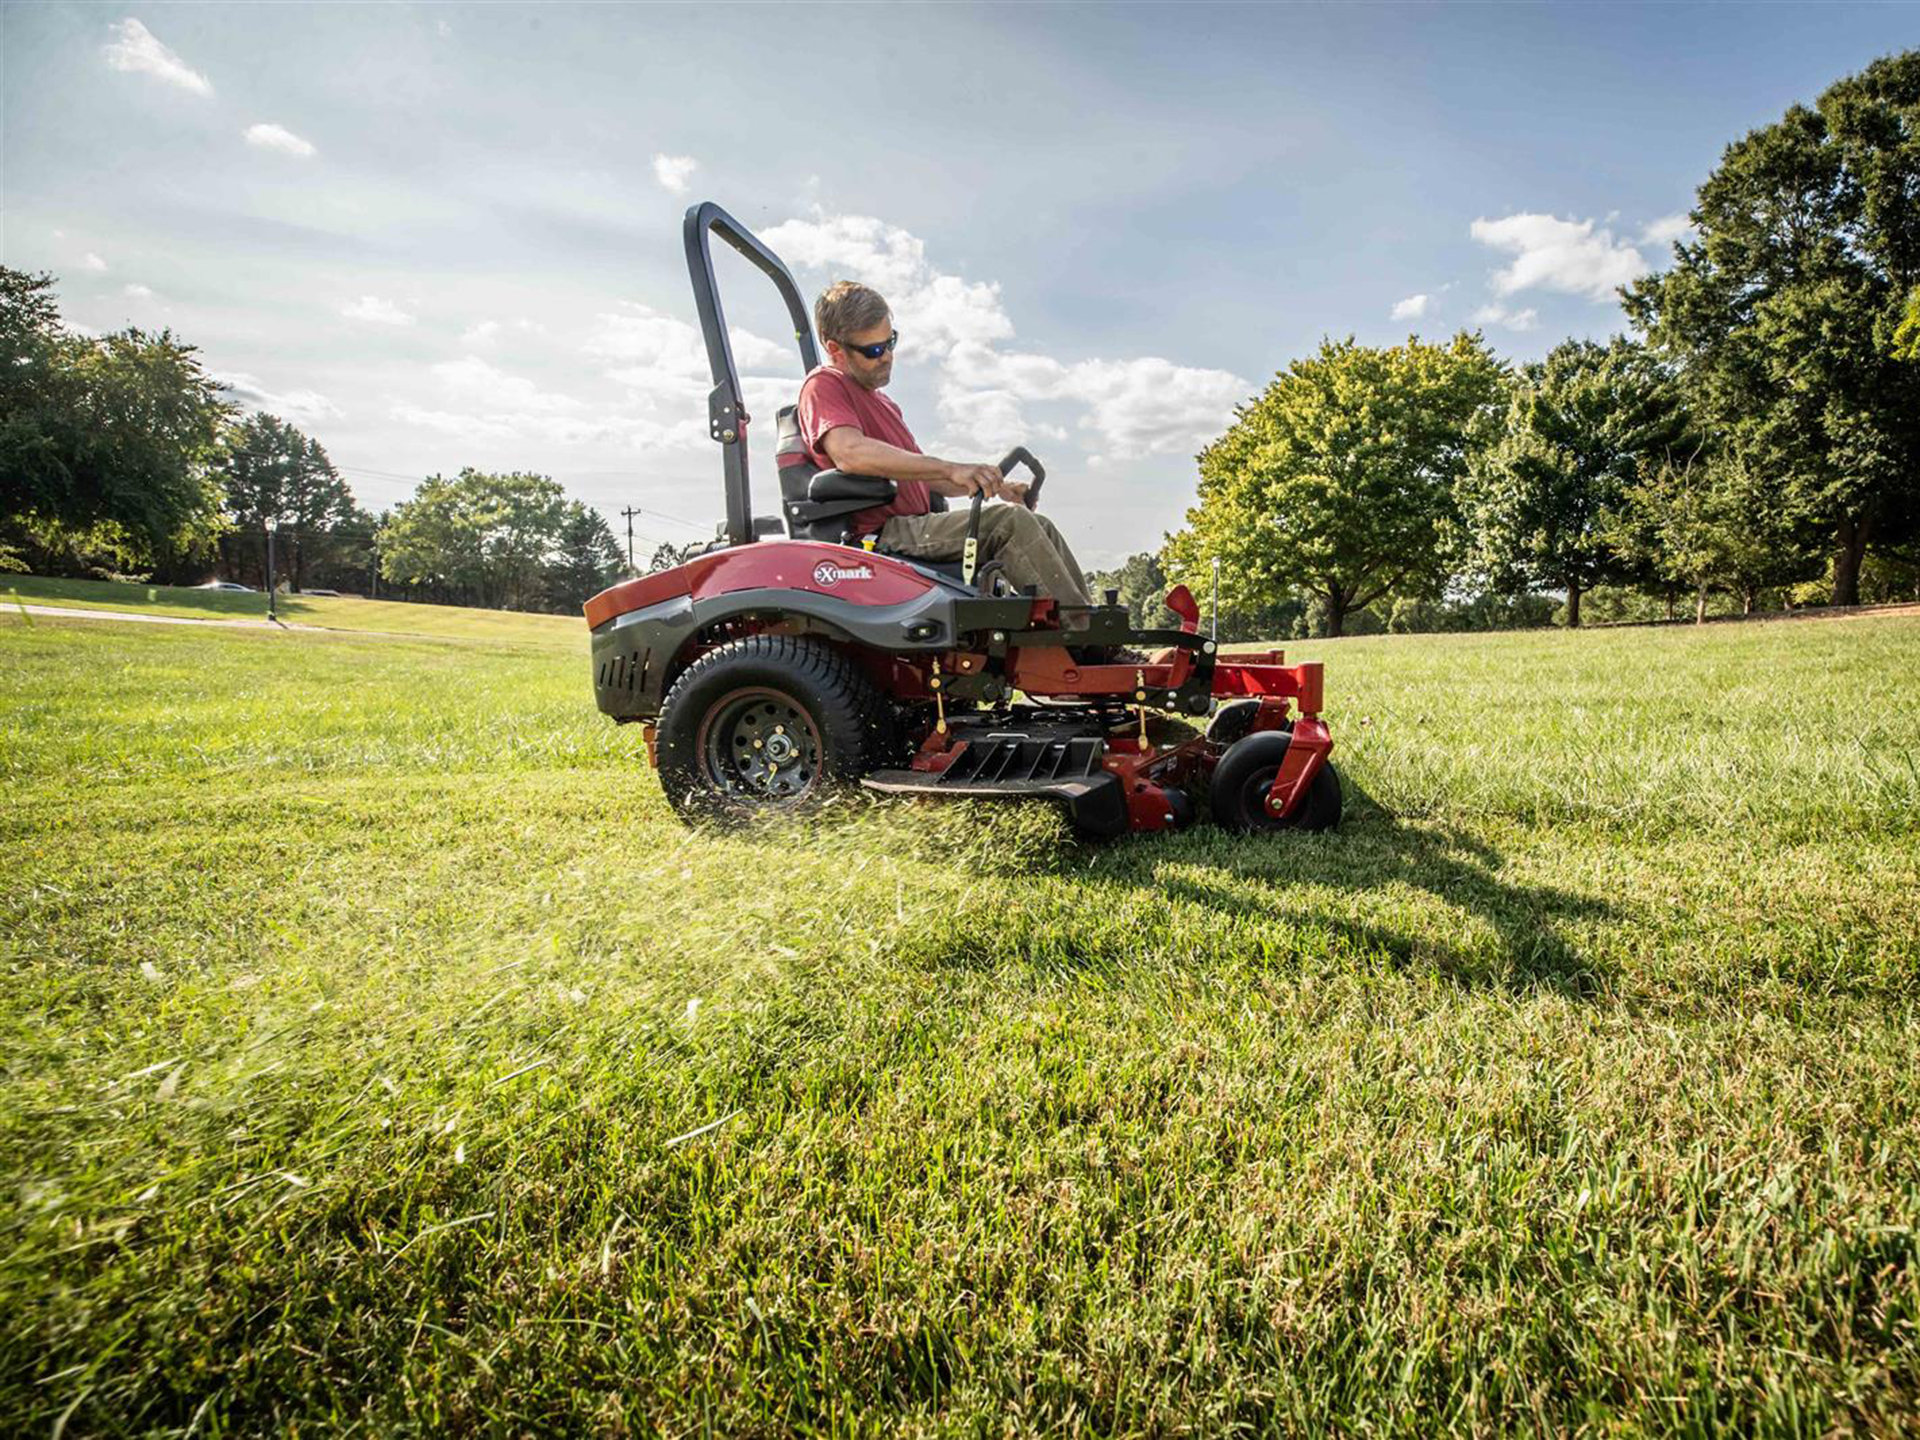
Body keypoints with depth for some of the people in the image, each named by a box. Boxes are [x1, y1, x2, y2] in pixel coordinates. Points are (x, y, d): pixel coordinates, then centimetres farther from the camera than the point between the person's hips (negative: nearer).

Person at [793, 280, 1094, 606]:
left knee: (1039, 527, 1)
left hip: (915, 527, 10)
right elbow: (850, 454, -26)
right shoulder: (823, 386, -4)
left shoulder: (877, 400, 28)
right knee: (1009, 521, -23)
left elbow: (921, 478, 28)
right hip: (882, 534, -9)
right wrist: (952, 469, -31)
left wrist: (992, 484, 12)